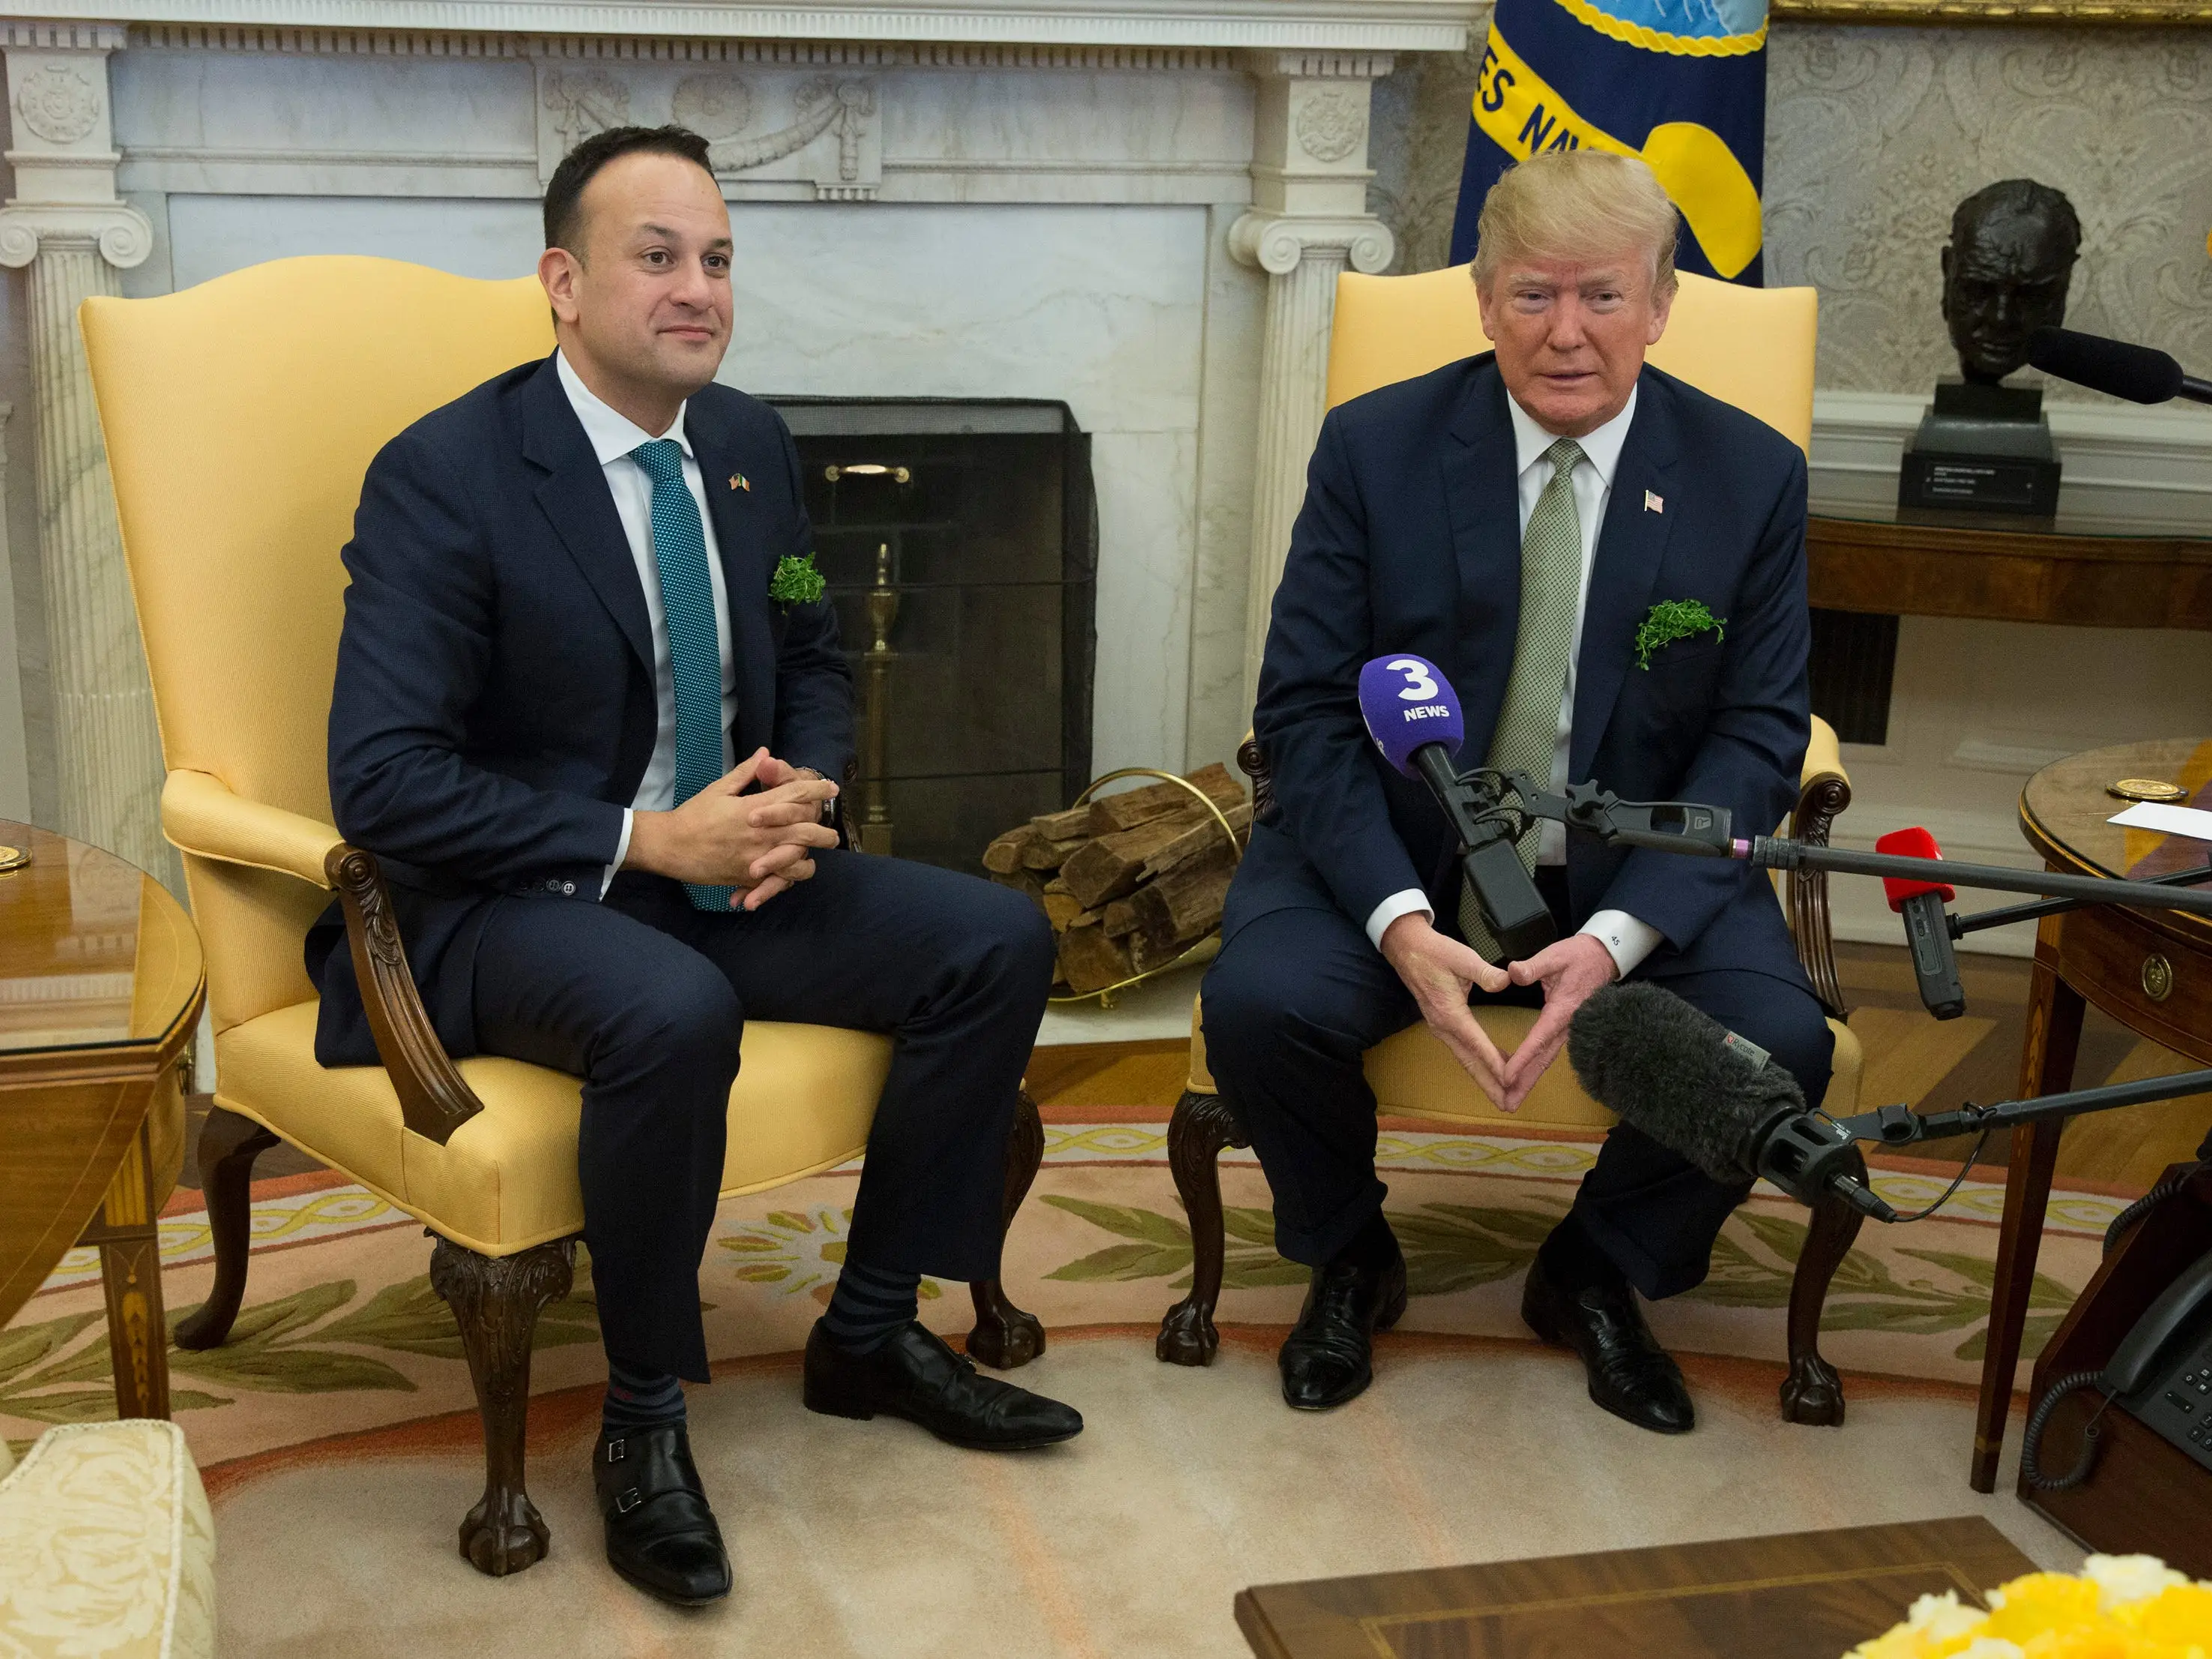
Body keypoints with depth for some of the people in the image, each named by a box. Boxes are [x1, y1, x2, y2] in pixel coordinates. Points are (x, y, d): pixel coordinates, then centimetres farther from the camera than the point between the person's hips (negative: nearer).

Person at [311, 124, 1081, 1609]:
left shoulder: (754, 445, 6)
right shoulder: (442, 476, -14)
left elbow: (813, 661, 19)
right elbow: (383, 779, -19)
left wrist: (808, 791, -4)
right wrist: (642, 837, -24)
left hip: (722, 870, 7)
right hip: (509, 901, -7)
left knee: (1002, 943, -8)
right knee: (674, 1016, -38)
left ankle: (872, 1333, 7)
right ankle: (643, 1422, -13)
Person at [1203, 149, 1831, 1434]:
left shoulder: (1753, 477, -3)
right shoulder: (1374, 447, -5)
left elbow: (1758, 738, -4)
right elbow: (1307, 708, -7)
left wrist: (1620, 936, -21)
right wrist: (1401, 923, -24)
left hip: (1636, 879, 1)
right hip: (1394, 853, 0)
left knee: (1779, 1041, -25)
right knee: (1259, 1000, -28)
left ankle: (1597, 1275, 8)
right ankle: (1350, 1261, 7)